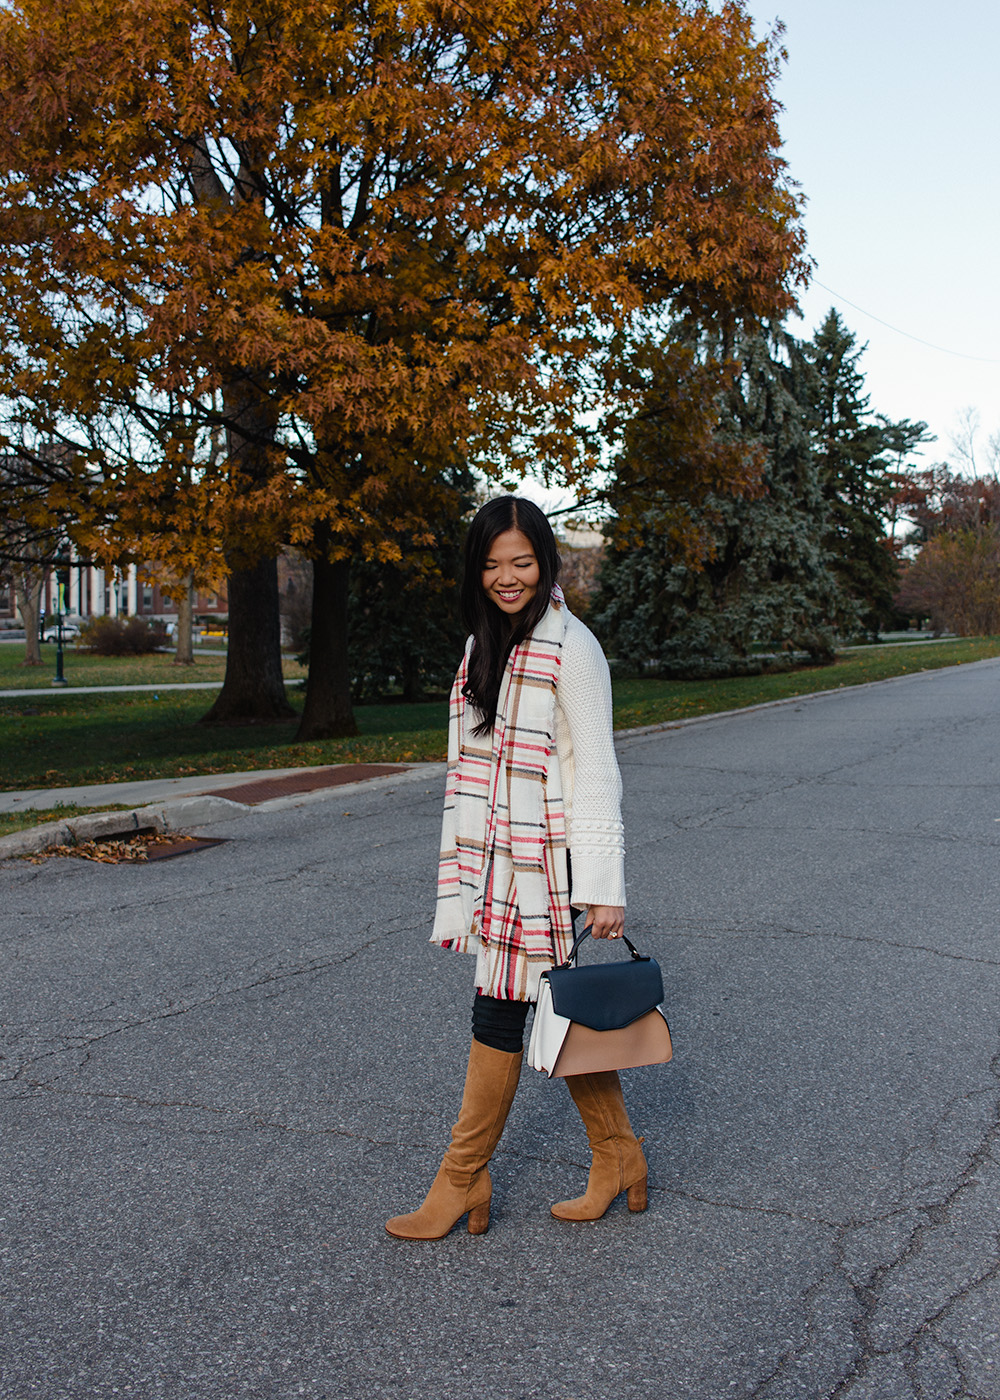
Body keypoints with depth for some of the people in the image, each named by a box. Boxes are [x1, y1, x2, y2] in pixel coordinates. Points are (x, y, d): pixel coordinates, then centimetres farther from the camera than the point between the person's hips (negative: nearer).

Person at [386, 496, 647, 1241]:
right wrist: (463, 870, 18)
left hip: (544, 858, -8)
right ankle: (617, 1157, 27)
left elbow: (596, 771, -13)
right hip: (495, 857, 8)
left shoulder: (569, 648, -11)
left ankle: (463, 1178, 15)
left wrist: (603, 887, -16)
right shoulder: (486, 645, 14)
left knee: (499, 1014, 0)